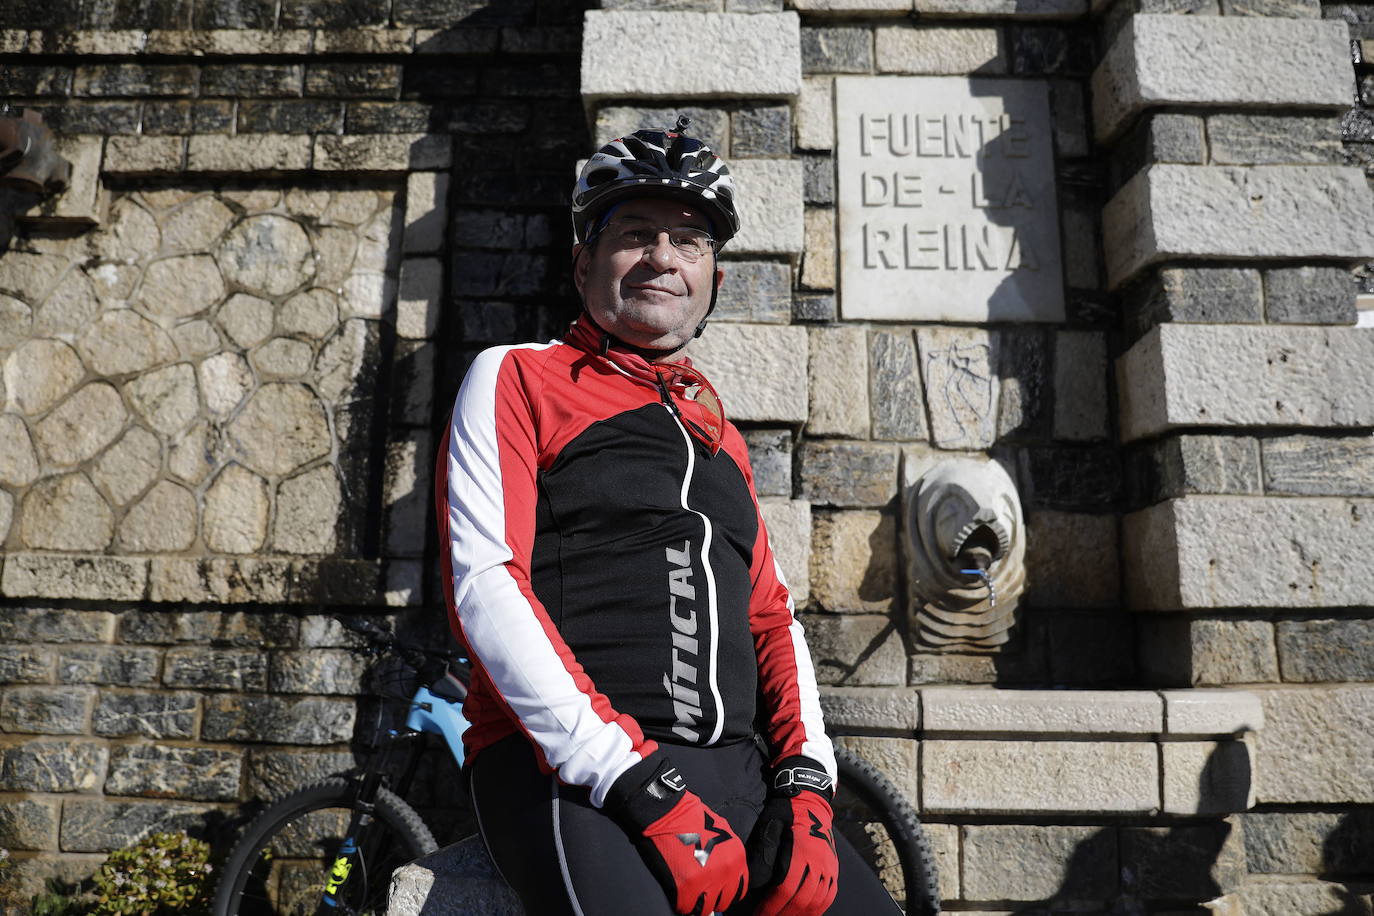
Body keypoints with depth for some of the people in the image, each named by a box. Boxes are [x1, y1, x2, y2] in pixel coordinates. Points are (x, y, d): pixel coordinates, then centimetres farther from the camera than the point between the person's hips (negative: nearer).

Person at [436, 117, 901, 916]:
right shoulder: (516, 378, 4)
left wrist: (806, 780, 0)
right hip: (570, 770, -5)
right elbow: (484, 581, -9)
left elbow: (772, 616, 17)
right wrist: (635, 779, -16)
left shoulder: (719, 435, 21)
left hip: (733, 774, 6)